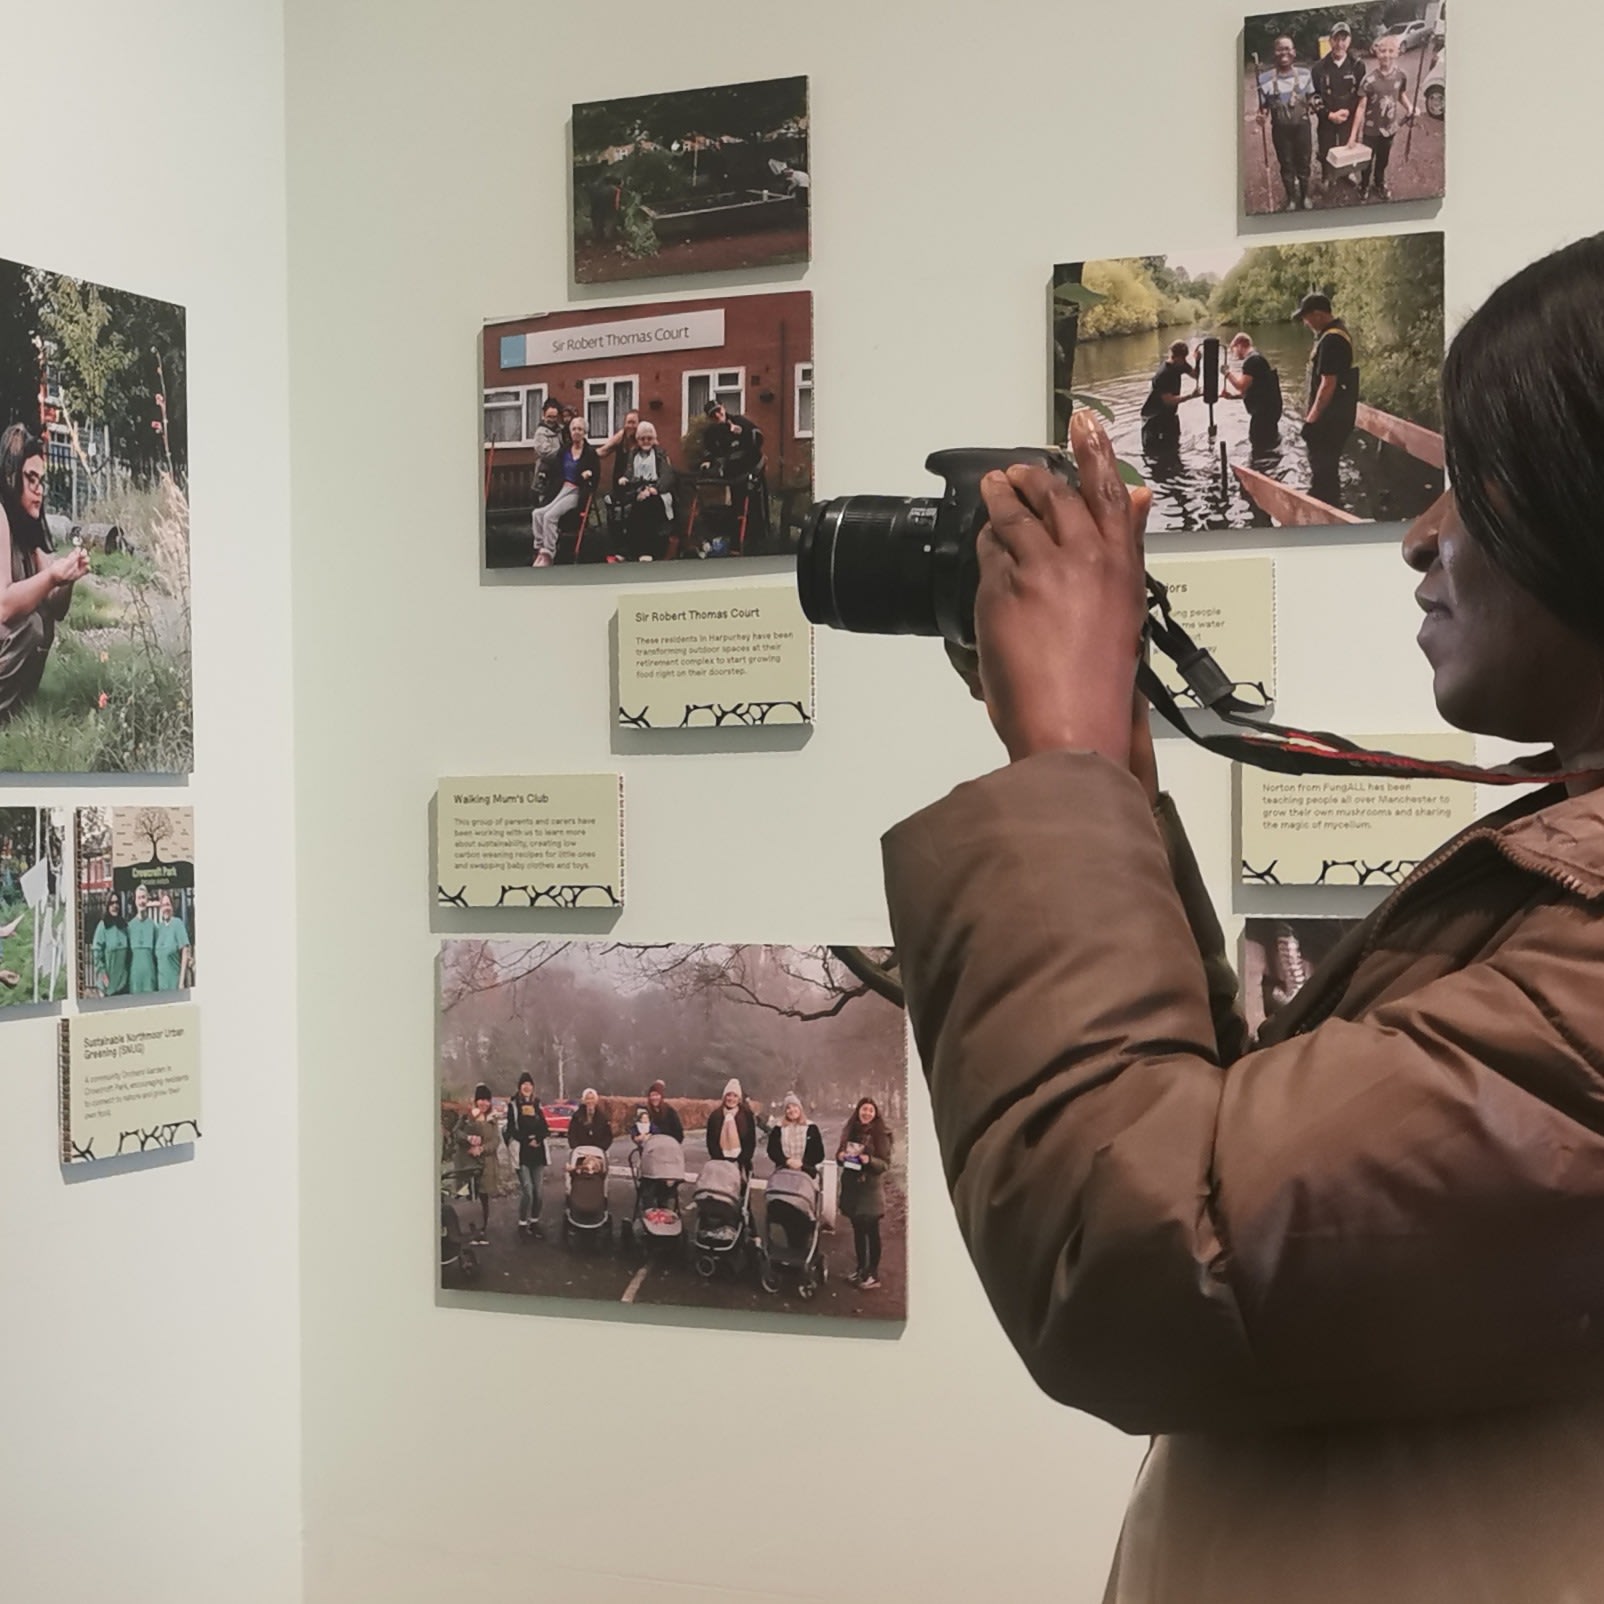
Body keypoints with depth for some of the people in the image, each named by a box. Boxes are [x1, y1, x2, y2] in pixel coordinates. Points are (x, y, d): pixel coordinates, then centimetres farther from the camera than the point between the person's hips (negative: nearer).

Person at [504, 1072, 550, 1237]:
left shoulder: (537, 1105, 13)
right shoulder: (513, 1106, 0)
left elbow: (545, 1129, 8)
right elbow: (512, 1130, -5)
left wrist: (537, 1139, -11)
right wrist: (527, 1140, -14)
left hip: (538, 1153, 4)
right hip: (522, 1154, -4)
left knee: (537, 1191, 4)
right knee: (527, 1190, -12)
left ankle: (534, 1222, 15)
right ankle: (522, 1223, -1)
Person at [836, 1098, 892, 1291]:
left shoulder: (881, 1133, -8)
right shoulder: (850, 1130, 7)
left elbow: (886, 1163, -8)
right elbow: (840, 1153, 15)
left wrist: (870, 1160, -25)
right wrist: (841, 1156, -7)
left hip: (871, 1189, -5)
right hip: (852, 1186, 5)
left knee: (871, 1231, -2)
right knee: (858, 1230, 13)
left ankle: (873, 1274, 3)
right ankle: (861, 1268, 24)